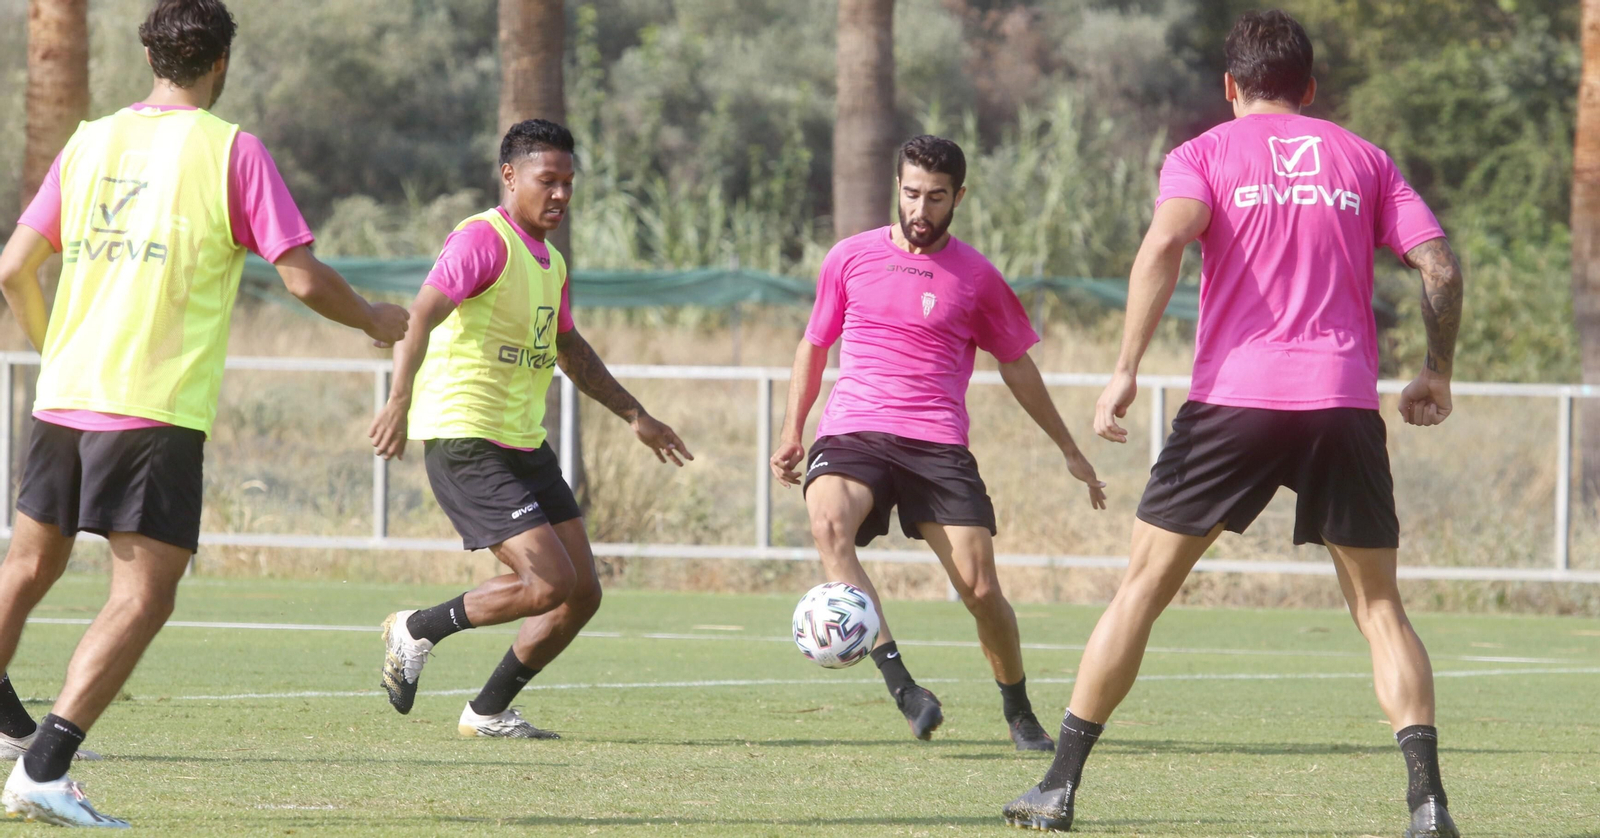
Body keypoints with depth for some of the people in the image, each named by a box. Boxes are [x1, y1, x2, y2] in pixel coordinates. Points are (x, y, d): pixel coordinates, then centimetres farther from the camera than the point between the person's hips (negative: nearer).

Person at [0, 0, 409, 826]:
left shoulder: (89, 143, 11)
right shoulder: (231, 151, -4)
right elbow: (304, 277, -7)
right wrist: (374, 320, 13)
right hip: (156, 407, -6)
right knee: (142, 594, -6)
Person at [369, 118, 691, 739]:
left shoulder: (551, 262, 17)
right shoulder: (483, 240, -12)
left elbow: (570, 351, 33)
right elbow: (422, 316, -25)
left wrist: (636, 416, 36)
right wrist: (400, 399, -39)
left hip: (525, 447, 9)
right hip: (464, 440, -9)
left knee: (582, 593, 3)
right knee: (550, 583, -18)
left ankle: (489, 711, 16)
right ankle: (417, 631, 1)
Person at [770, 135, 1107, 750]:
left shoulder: (976, 277, 7)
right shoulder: (849, 258, 9)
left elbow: (1016, 365, 19)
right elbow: (813, 345, 22)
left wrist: (1069, 450, 22)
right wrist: (792, 432, 14)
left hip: (938, 444, 0)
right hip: (853, 433, 0)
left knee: (980, 589, -9)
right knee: (828, 522, -33)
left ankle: (1020, 716, 16)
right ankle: (900, 684, -38)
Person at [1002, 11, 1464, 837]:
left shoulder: (1204, 155, 7)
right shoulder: (1363, 159, 15)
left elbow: (1166, 240, -12)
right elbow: (1439, 265, 6)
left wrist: (1126, 369, -14)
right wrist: (1437, 372, 18)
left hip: (1235, 396, -2)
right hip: (1345, 400, 2)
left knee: (1142, 588, 8)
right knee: (1378, 607, 9)